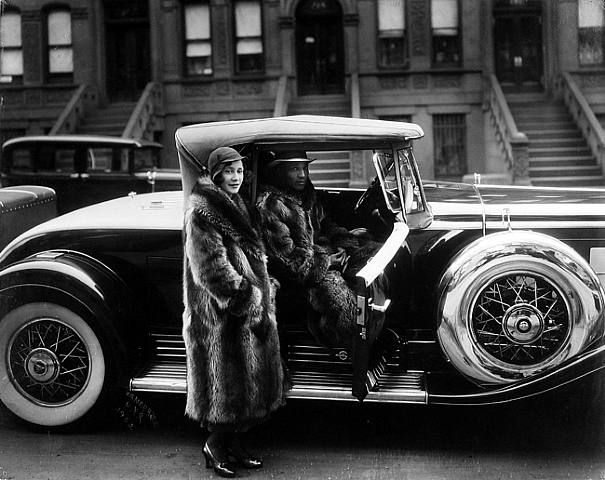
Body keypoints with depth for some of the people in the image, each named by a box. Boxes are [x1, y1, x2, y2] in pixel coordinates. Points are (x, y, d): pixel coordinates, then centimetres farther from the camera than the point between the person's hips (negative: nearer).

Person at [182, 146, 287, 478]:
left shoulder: (234, 205, 16)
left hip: (250, 310, 9)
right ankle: (215, 447, 13)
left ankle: (233, 442, 24)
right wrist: (246, 298, -21)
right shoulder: (202, 212, -14)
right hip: (221, 314, -9)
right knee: (226, 379, -1)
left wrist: (265, 287, 14)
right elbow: (212, 268, -21)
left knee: (243, 378, 13)